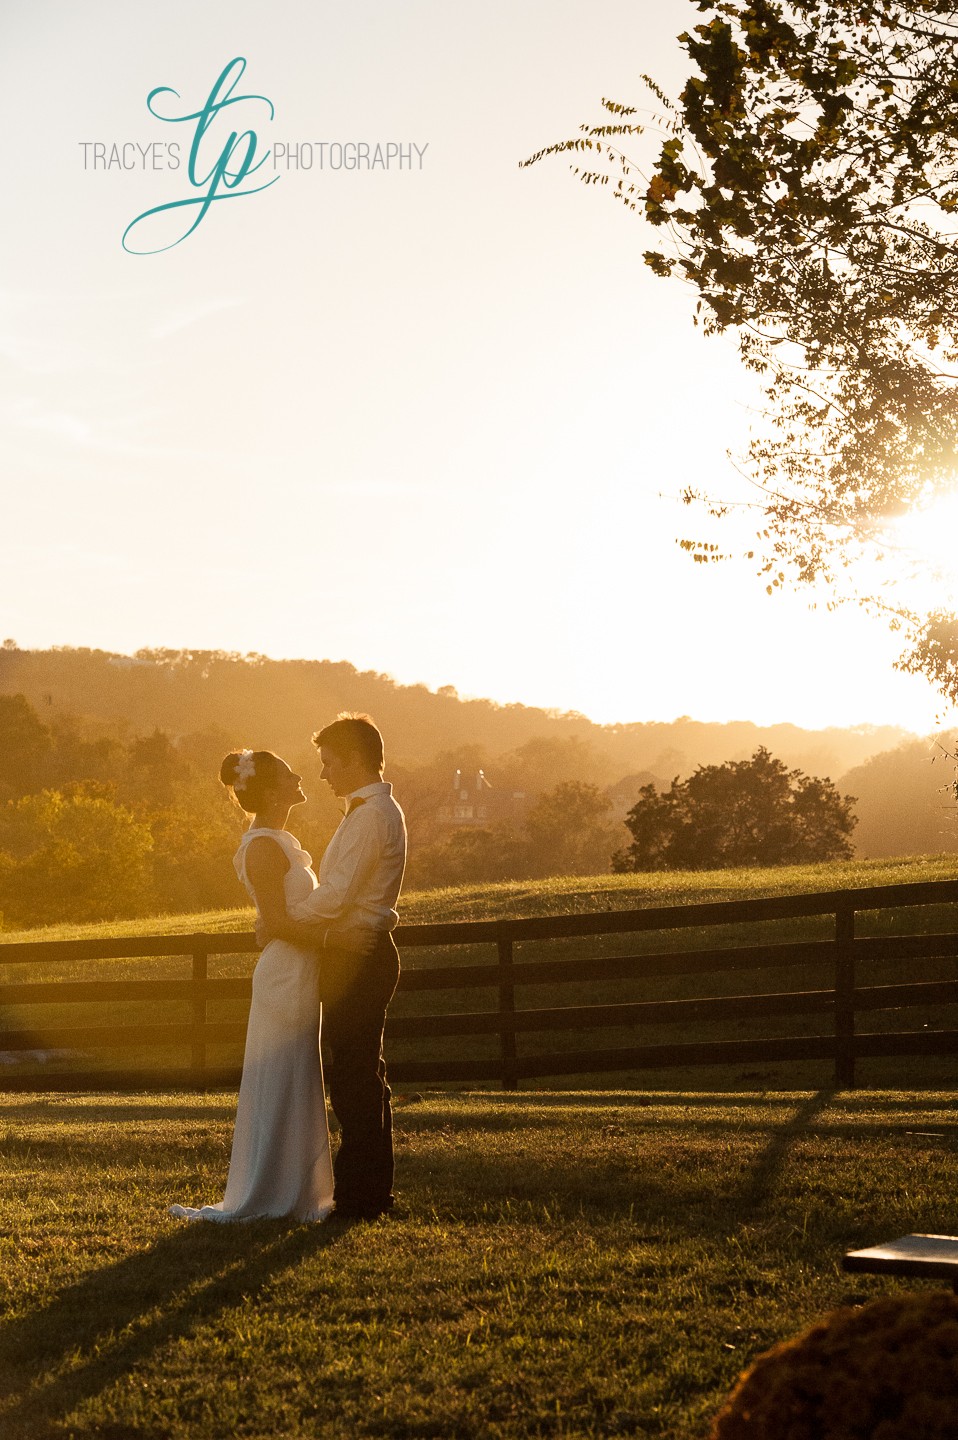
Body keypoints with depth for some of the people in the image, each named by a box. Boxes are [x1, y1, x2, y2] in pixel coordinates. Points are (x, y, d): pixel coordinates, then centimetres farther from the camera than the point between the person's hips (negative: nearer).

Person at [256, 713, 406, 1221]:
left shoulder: (371, 816, -17)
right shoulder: (378, 810, 16)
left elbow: (336, 895, -21)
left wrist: (281, 923, -10)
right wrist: (295, 923, 11)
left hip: (356, 958, -11)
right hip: (362, 953, 11)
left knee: (353, 1075, -6)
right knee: (365, 1074, 15)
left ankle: (358, 1194, -2)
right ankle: (374, 1189, 23)